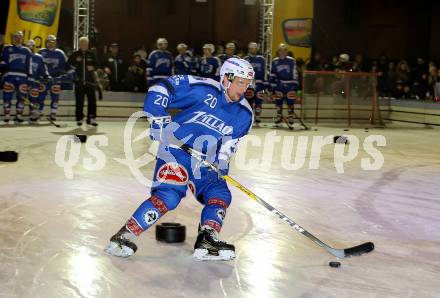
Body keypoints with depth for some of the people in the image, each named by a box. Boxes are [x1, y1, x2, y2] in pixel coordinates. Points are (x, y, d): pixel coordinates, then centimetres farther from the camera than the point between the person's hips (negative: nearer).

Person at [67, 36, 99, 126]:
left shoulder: (91, 54, 9)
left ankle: (91, 118, -1)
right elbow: (68, 64, 3)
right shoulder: (75, 54, 5)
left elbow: (97, 64, 13)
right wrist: (76, 61, -12)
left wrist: (93, 67, -8)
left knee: (92, 100, -5)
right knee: (79, 101, 1)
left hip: (90, 81, 1)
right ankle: (79, 118, 10)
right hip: (79, 81, -1)